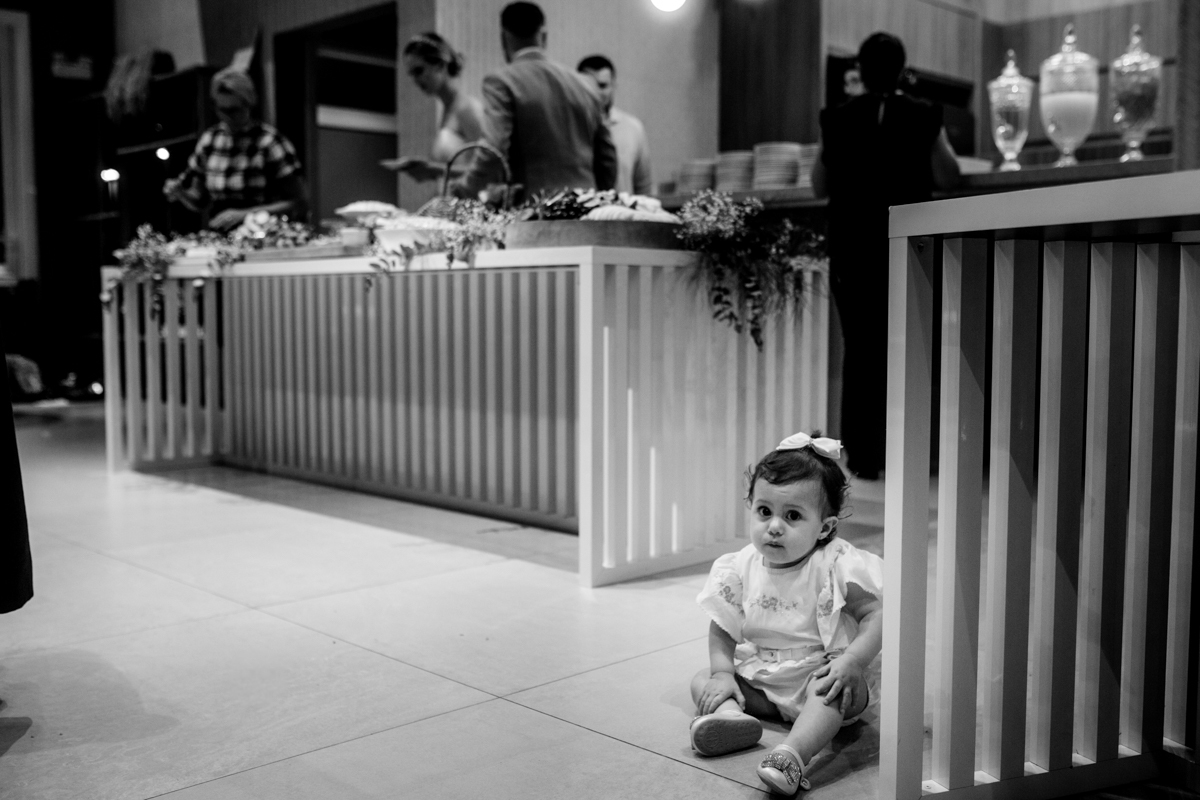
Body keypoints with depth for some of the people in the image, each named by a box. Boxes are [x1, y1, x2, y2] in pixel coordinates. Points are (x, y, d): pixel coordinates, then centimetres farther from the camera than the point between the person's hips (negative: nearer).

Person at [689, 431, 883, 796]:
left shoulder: (836, 565, -15)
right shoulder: (742, 568, -4)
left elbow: (876, 616, -18)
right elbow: (723, 628, 3)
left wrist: (849, 663, -32)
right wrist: (723, 672, -12)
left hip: (822, 673, -5)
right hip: (760, 678, 5)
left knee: (829, 688, -36)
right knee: (702, 679, -7)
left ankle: (793, 754, -56)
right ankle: (731, 714, -37)